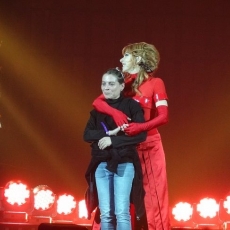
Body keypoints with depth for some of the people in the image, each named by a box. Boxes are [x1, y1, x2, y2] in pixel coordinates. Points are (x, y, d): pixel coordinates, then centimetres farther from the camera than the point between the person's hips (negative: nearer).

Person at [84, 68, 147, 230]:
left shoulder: (131, 106, -1)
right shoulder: (98, 108, 11)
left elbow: (141, 135, -11)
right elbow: (87, 135, 2)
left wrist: (113, 140, -15)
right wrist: (108, 133, -13)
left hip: (124, 164, -4)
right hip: (101, 164, 4)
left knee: (122, 213, -10)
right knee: (106, 214, 1)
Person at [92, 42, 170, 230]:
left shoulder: (155, 83, -3)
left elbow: (163, 117, -12)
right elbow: (97, 102, -3)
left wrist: (140, 127, -28)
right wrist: (114, 112, -23)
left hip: (149, 146, -4)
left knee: (153, 198, -4)